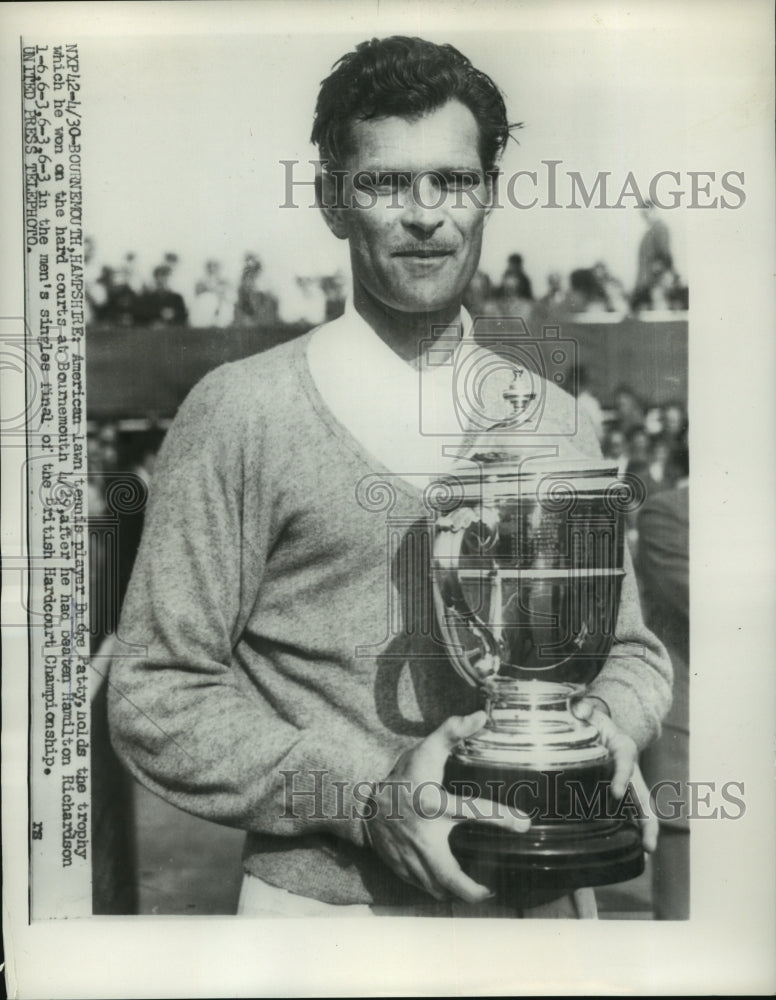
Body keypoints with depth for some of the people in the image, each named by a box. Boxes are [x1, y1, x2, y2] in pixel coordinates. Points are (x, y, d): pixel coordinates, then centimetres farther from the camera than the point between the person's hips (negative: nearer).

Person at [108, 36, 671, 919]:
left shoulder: (554, 419, 3)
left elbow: (629, 647, 11)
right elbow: (156, 699, -11)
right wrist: (364, 798, -20)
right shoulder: (243, 413, -11)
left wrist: (609, 723, -10)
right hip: (325, 904, -4)